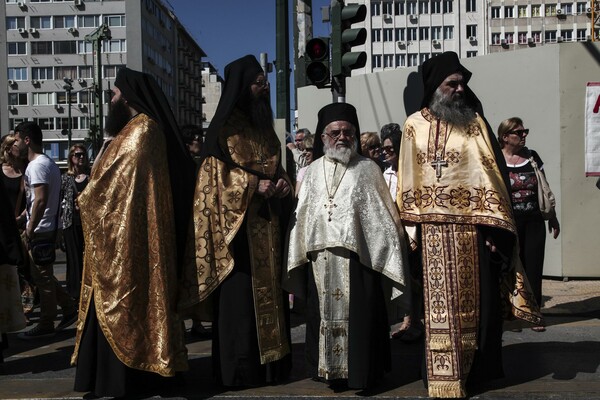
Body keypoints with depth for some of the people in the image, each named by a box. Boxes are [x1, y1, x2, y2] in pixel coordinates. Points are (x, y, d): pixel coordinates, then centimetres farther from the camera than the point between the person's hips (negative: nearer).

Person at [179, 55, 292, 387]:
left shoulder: (264, 127, 17)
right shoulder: (225, 127, -4)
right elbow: (216, 175, -10)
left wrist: (283, 184, 0)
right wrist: (253, 185, -21)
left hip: (268, 225, 7)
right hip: (238, 226, -7)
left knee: (268, 291, 9)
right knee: (239, 295, -5)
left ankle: (269, 360, 19)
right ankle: (238, 368, 4)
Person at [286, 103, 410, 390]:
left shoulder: (368, 169, 5)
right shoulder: (312, 172, 13)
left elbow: (383, 215, 3)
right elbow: (301, 216, 13)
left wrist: (386, 254, -3)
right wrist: (298, 259, 8)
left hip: (357, 256, -3)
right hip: (320, 258, 3)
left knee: (358, 317, -2)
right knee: (323, 315, 7)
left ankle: (359, 372, 9)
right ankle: (327, 369, 19)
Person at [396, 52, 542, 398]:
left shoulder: (475, 122, 4)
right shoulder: (415, 126, 6)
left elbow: (492, 173, -1)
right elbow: (408, 180, 7)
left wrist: (493, 228, -9)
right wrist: (411, 227, 2)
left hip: (470, 226, 0)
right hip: (434, 229, 0)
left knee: (471, 300, 7)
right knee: (439, 302, 4)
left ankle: (473, 367, 24)